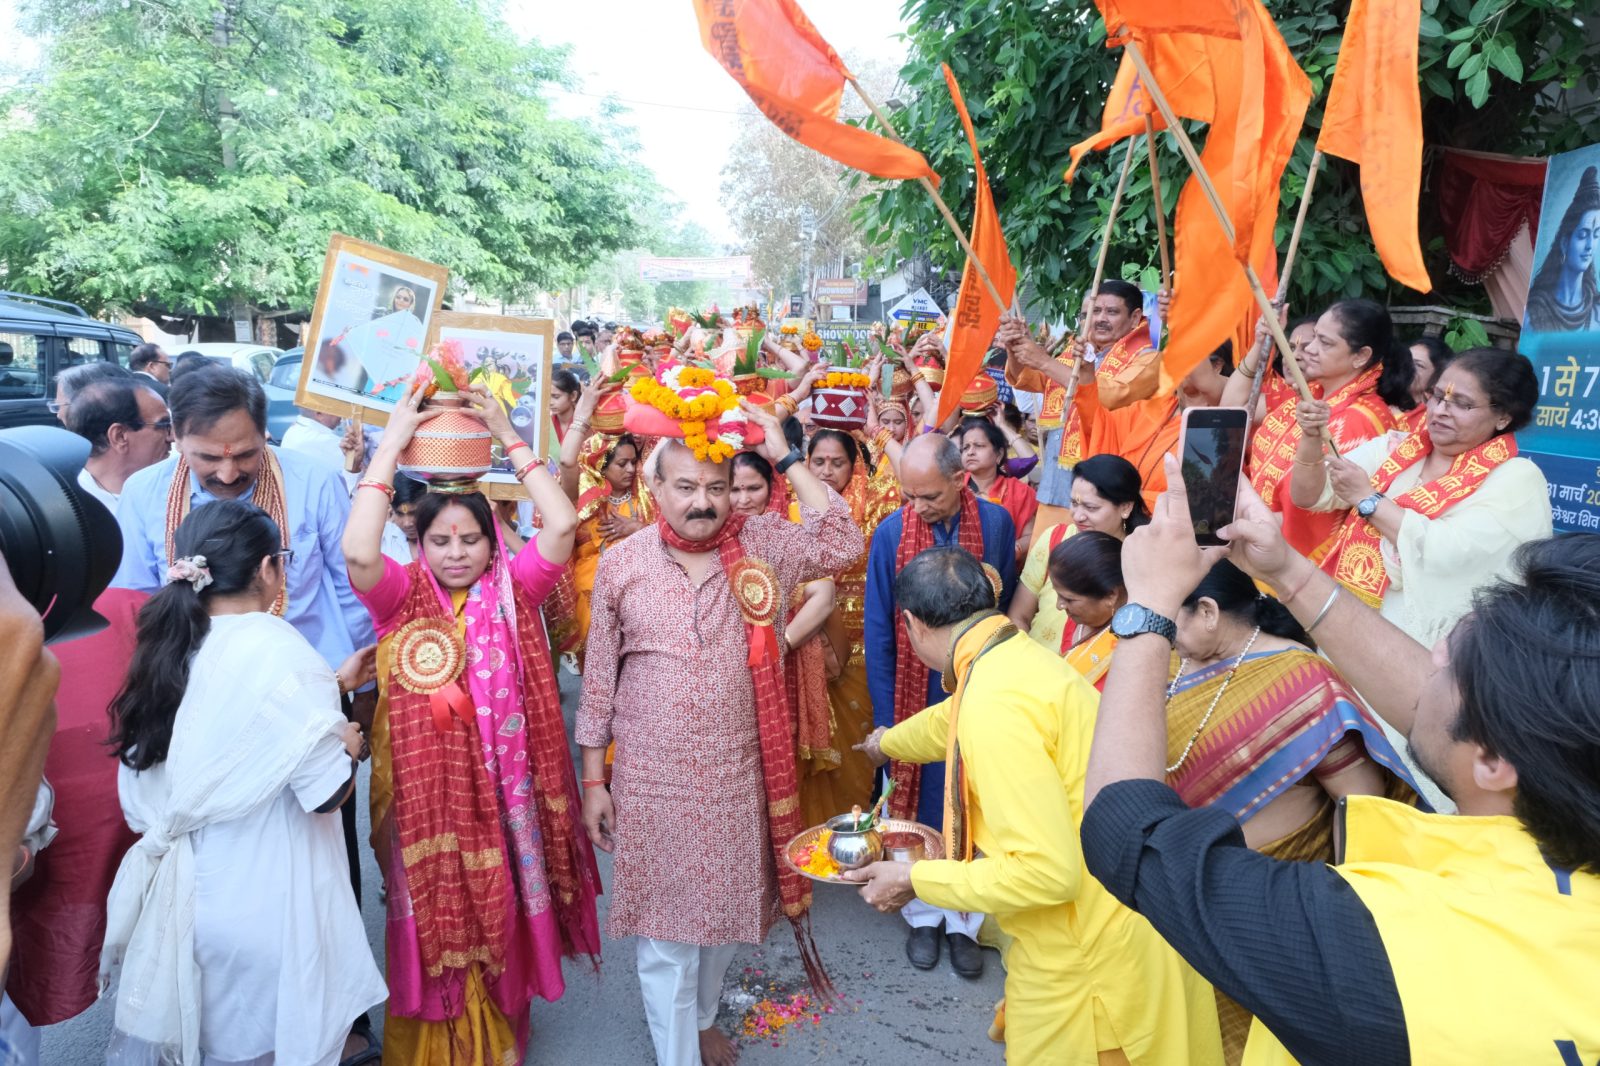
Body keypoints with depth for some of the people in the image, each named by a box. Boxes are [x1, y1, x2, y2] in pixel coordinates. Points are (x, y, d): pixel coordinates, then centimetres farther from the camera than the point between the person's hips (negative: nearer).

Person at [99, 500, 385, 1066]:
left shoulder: (171, 643, 0)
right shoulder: (276, 648, -22)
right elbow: (328, 791, -22)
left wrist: (332, 685, 13)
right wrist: (349, 745, -2)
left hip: (182, 887, 7)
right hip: (262, 898, -6)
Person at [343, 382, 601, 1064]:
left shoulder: (512, 591, -3)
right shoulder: (403, 597, -6)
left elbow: (562, 525, -17)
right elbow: (358, 551, -27)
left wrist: (509, 438, -14)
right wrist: (391, 444, -22)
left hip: (502, 786, 2)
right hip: (427, 787, -1)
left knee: (502, 913, 15)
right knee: (435, 917, 11)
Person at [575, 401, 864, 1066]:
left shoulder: (760, 545, -3)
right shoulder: (621, 563, -5)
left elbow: (842, 543, -16)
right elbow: (599, 678, 0)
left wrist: (785, 457, -17)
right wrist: (593, 779, 2)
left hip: (739, 773, 2)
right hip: (652, 778, -1)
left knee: (724, 909, 20)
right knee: (664, 928, 9)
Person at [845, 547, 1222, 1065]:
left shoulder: (994, 703, -28)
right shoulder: (1017, 655, 2)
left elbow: (1046, 871, -29)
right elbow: (953, 720, 25)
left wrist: (915, 880, -17)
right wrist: (888, 742, 45)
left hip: (1089, 956, -8)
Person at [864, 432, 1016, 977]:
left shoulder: (996, 522, -8)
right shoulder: (891, 532, -11)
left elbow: (1007, 609, 4)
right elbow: (877, 630, -6)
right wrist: (884, 715, -5)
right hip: (913, 696, 0)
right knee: (913, 806, 11)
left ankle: (963, 921, 29)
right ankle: (923, 915, 31)